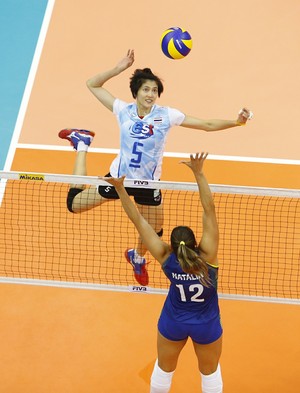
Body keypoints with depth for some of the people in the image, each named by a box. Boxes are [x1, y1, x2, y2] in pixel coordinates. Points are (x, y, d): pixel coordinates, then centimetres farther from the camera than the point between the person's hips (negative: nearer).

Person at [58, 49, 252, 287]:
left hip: (148, 183, 0)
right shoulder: (123, 111, -10)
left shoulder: (166, 115, -13)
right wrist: (119, 68, -17)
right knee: (74, 204, 9)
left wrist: (235, 122, -24)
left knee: (154, 232, 10)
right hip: (119, 177, 0)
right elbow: (93, 84, -5)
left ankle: (137, 257, 50)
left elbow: (207, 125, -11)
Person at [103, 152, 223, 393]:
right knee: (210, 371, 24)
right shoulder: (207, 256, -32)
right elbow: (209, 210, -36)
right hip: (207, 325, -1)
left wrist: (120, 188, -28)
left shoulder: (166, 258, -26)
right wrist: (199, 173, -38)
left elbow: (139, 221, -28)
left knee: (164, 369, 25)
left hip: (173, 323, 1)